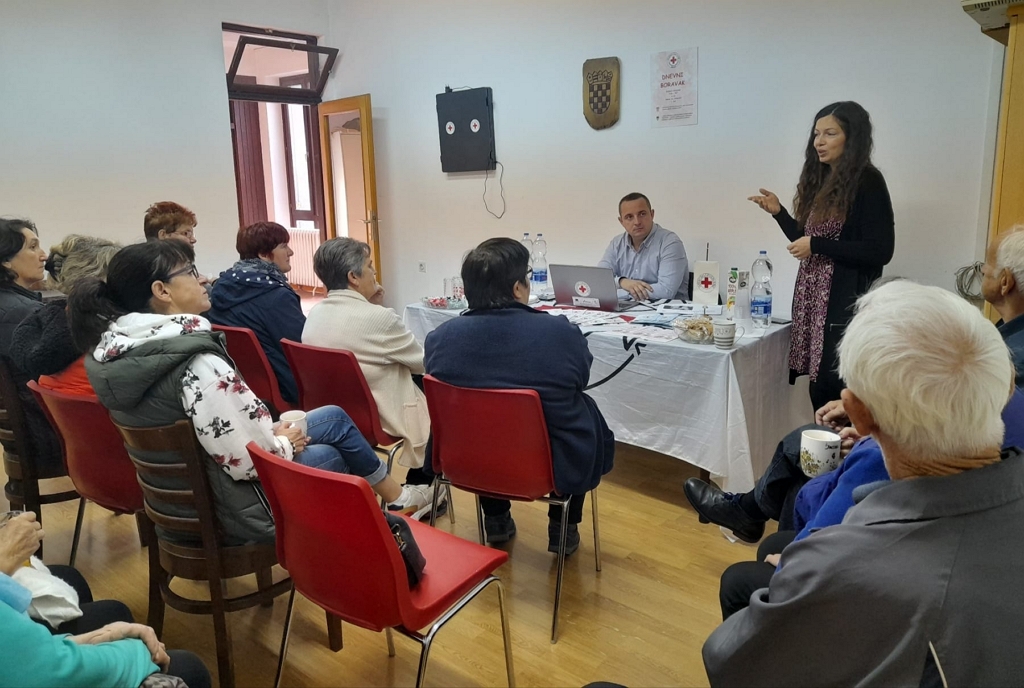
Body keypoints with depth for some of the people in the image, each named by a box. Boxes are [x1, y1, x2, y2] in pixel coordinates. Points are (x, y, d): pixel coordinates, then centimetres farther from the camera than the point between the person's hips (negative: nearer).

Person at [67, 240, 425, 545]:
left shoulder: (117, 351, -2)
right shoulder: (195, 363, -31)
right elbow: (246, 461, -30)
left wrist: (272, 430, 5)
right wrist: (284, 443, -10)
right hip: (235, 505, -8)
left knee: (334, 417, 18)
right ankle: (397, 501, 40)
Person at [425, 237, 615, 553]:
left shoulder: (440, 337, -14)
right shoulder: (562, 332, -22)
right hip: (555, 467, -2)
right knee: (583, 408, 26)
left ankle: (496, 519, 41)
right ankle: (563, 528, 32)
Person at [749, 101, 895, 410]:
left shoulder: (867, 182, -9)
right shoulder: (820, 180, 13)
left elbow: (880, 251, -15)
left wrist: (817, 245, -15)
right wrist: (778, 212, 7)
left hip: (844, 304, -7)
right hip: (813, 298, 7)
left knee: (834, 390, -7)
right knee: (820, 388, 10)